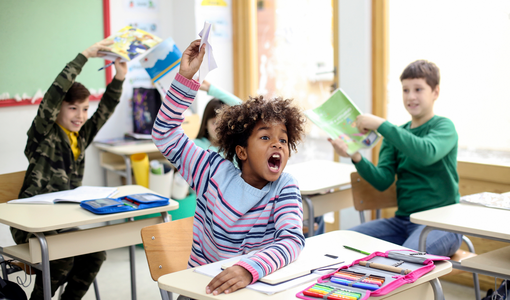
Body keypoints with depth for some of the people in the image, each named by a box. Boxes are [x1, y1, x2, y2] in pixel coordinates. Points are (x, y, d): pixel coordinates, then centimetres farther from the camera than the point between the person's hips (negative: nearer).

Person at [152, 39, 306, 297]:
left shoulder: (285, 187, -5)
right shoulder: (214, 171, -2)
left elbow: (292, 240, -19)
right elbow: (164, 135, -3)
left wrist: (249, 270, -37)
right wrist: (186, 77, -11)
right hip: (202, 287, 0)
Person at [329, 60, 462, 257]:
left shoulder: (444, 127, -1)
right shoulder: (396, 134, 15)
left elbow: (427, 152, -26)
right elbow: (383, 181, 0)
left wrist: (380, 124, -25)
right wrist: (356, 157, -18)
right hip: (403, 220, 6)